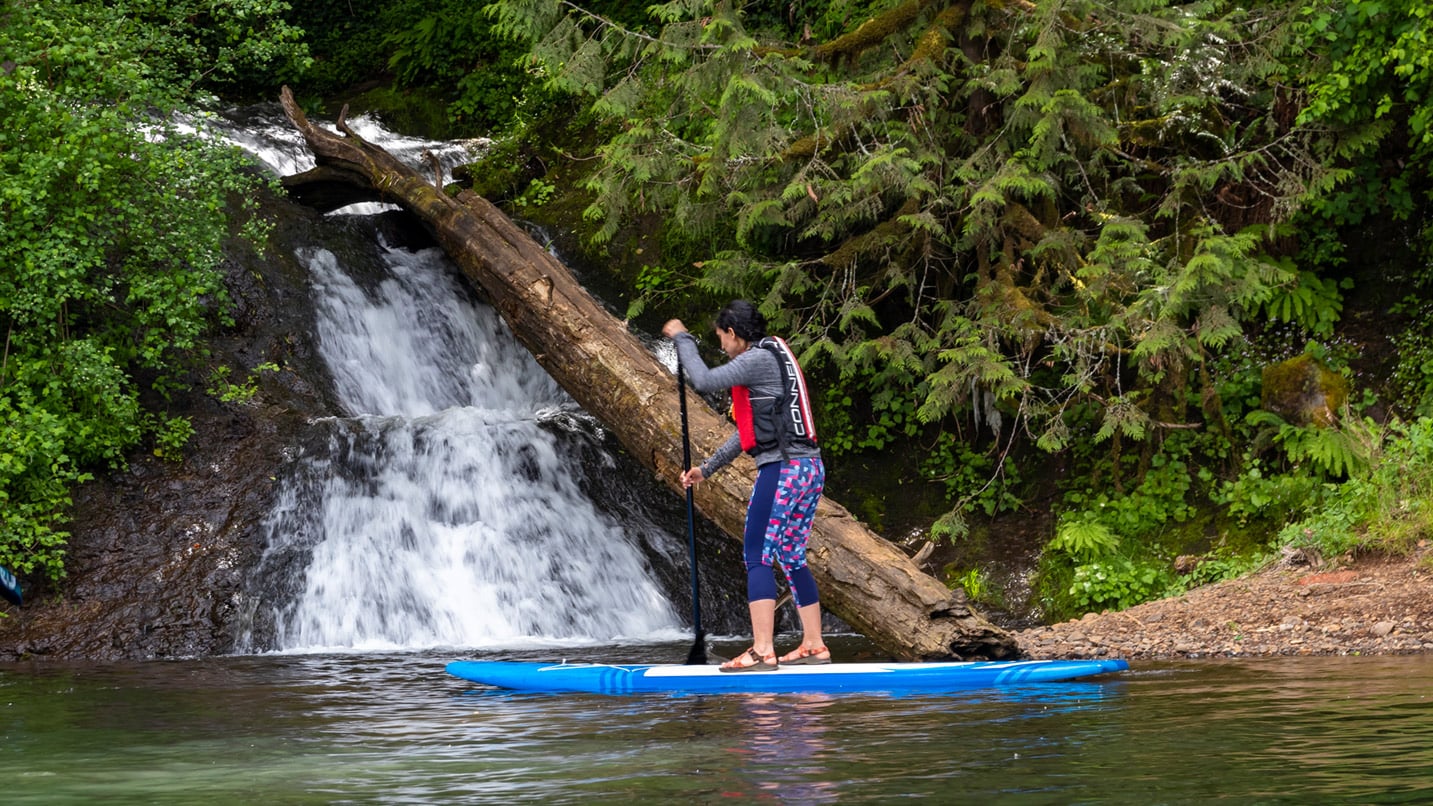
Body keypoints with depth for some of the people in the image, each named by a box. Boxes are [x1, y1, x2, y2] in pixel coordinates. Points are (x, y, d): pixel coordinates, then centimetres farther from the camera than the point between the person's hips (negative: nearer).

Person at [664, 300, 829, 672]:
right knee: (791, 558, 15)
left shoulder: (758, 358, -8)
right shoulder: (772, 359, 23)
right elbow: (750, 430, 26)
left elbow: (704, 381, -15)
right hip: (809, 467, 10)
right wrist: (708, 468, 27)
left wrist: (682, 339, 0)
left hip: (782, 468, -10)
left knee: (757, 556, -9)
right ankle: (814, 645, 16)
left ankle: (762, 651, -15)